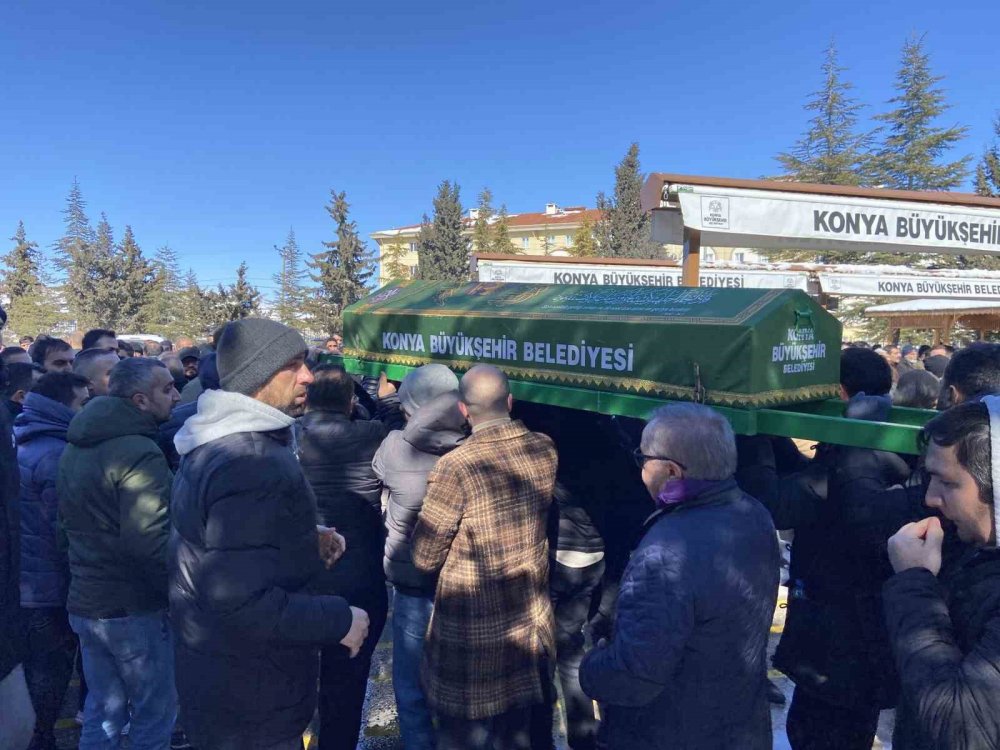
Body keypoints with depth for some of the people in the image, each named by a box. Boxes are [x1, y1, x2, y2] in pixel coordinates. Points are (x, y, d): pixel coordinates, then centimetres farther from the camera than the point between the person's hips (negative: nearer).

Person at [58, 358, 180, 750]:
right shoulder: (141, 453, -23)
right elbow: (147, 543, -29)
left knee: (102, 713, 22)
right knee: (155, 717, 8)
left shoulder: (75, 448, 8)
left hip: (83, 603, 9)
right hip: (134, 610, -9)